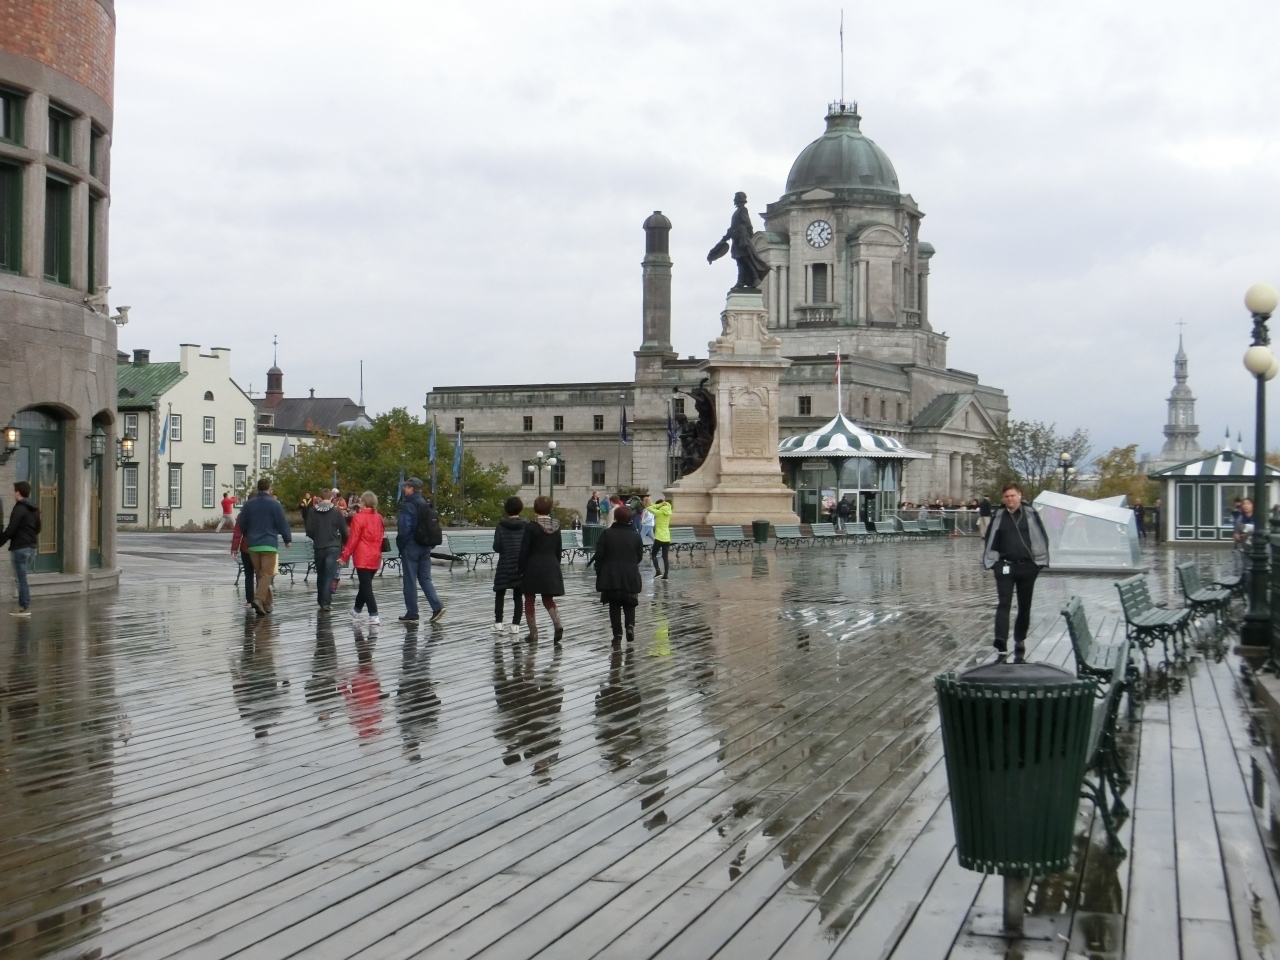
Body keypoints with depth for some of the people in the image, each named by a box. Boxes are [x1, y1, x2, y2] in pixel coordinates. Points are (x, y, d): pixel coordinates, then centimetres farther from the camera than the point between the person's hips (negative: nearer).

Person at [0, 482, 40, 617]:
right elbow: (37, 529, 21)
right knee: (22, 577, 16)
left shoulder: (19, 509, -14)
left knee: (21, 578, -3)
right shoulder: (34, 509, 13)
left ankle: (24, 607, -3)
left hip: (20, 548, -8)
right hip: (32, 547, 8)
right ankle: (24, 605, 15)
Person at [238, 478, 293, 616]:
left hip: (253, 545, 5)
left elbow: (242, 524, 12)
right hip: (269, 544, -5)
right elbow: (283, 523, -6)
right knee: (267, 573, -6)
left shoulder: (248, 505, 6)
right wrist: (288, 539, 8)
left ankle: (266, 604, 14)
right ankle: (259, 598, -26)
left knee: (259, 574, 13)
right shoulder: (274, 504, -7)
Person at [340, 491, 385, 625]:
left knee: (366, 586, -4)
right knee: (366, 584, 19)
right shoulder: (378, 517, 4)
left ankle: (374, 616, -12)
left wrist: (344, 556, -5)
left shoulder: (358, 518, -12)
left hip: (362, 558, -6)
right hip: (375, 558, 6)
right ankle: (357, 610, 35)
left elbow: (353, 539, -12)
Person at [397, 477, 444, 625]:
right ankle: (437, 607, -2)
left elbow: (404, 528, -19)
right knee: (425, 579, 12)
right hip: (425, 547, 7)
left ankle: (412, 614, 4)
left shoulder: (408, 506, -14)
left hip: (410, 547, -7)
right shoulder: (426, 505, 11)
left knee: (410, 581, 0)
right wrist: (429, 543, 14)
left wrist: (400, 545, -7)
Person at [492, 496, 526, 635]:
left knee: (500, 594, 13)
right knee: (518, 596, 6)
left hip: (504, 566, -1)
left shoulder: (501, 526, -7)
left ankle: (498, 622, 10)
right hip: (521, 565, 1)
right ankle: (515, 624, 4)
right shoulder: (525, 526, -5)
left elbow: (496, 547, -8)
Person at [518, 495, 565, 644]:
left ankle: (533, 634, 9)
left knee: (529, 599, 9)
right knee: (548, 598, 15)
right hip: (551, 567, 5)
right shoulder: (556, 526, 3)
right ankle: (558, 624, -10)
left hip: (533, 568, -5)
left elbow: (524, 551, -11)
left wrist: (520, 569, 0)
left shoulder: (531, 527, -12)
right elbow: (558, 549, 9)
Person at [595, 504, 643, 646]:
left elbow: (599, 556, -6)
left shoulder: (607, 534, -6)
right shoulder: (635, 535, 0)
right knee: (629, 605, 15)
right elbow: (639, 557, 7)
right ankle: (630, 625, -8)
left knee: (614, 606, 7)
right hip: (630, 577, 1)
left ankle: (617, 635, 3)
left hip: (611, 576, -1)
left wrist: (599, 574, 3)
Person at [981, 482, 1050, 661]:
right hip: (1005, 566, 0)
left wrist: (1041, 561, -3)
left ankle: (1020, 640, 30)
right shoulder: (998, 517, 5)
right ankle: (1001, 646, -21)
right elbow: (990, 541, 9)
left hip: (1027, 566, 0)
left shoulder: (1030, 514, 0)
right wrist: (990, 562, 2)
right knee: (1003, 605, -11)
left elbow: (1041, 538, 1)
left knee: (1024, 606, 11)